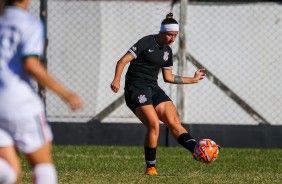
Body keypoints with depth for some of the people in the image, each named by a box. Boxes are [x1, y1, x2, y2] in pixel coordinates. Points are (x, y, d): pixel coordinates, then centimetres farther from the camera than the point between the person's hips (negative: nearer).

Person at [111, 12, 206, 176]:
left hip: (153, 88, 7)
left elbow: (168, 77, 23)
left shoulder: (167, 51, 13)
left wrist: (193, 80, 25)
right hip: (136, 88, -7)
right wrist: (117, 79, -32)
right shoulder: (146, 42, -10)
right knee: (154, 124, -23)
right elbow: (123, 61, -16)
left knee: (174, 122, -10)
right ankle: (150, 168, -12)